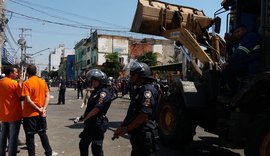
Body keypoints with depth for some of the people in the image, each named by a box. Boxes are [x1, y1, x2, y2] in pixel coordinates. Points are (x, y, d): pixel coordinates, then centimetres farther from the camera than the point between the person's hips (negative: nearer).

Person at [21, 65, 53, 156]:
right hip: (41, 114, 5)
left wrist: (39, 110, -13)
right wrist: (43, 109, -7)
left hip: (29, 114, -5)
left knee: (30, 136, 7)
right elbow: (47, 96, 0)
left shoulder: (26, 83, -12)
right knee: (43, 133, 18)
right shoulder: (43, 82, 3)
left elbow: (28, 100, -19)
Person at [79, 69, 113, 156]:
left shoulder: (104, 93, -16)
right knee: (83, 144, 20)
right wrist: (84, 116, 4)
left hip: (98, 124, -10)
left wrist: (85, 118, -7)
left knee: (96, 149, -1)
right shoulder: (95, 92, 15)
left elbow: (96, 109, -22)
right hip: (90, 123, 10)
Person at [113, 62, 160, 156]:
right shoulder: (138, 90, 15)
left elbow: (144, 115, -25)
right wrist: (122, 127, 7)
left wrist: (126, 129, -18)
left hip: (145, 136, -10)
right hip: (137, 134, 10)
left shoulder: (148, 90, -18)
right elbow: (131, 113, 18)